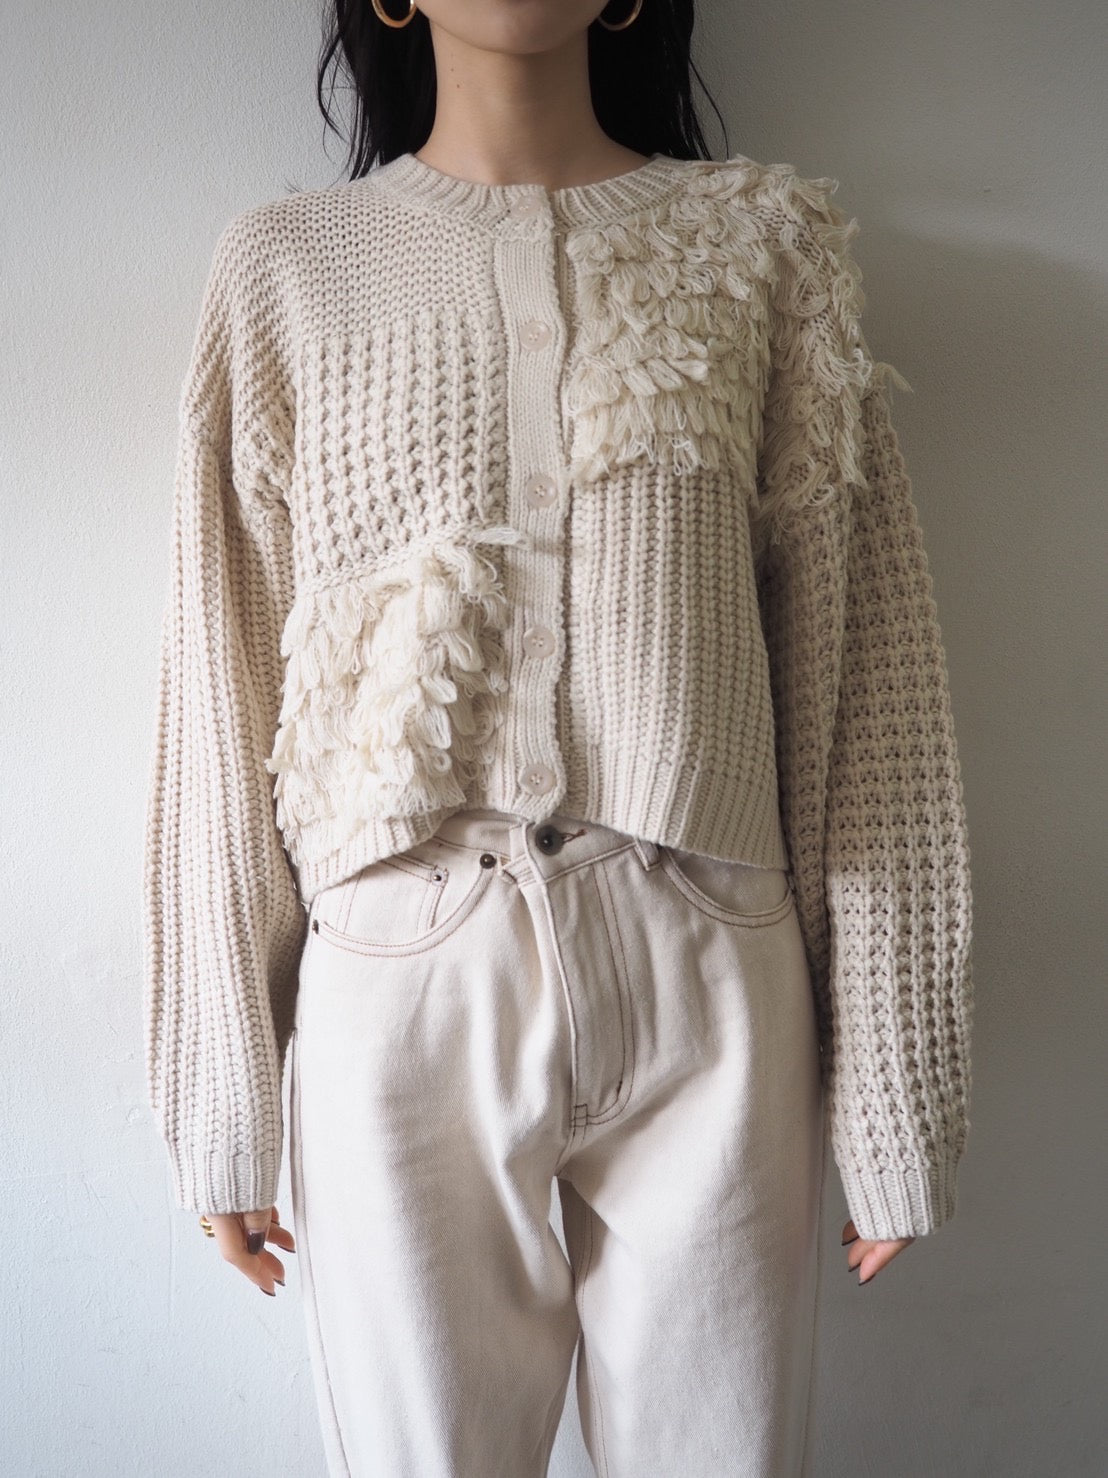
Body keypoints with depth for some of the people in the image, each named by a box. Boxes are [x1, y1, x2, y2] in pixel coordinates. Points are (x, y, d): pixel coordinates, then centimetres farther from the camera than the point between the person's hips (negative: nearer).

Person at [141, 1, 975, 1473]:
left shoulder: (770, 235, 6)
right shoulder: (284, 263, 6)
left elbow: (863, 672, 2)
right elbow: (222, 702, 4)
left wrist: (889, 1089, 0)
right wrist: (225, 1102, 4)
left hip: (709, 983, 1)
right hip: (403, 988, 0)